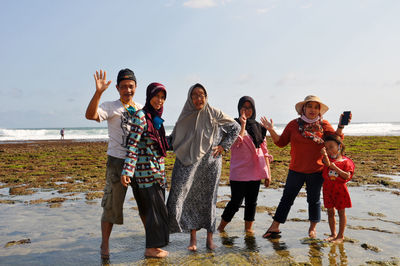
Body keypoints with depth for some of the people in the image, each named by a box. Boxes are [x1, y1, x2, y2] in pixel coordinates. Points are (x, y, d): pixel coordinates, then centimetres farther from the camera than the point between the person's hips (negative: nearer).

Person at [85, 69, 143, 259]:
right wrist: (98, 92, -34)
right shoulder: (111, 107, -3)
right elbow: (90, 115, -22)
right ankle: (105, 245, 17)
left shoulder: (141, 109, 12)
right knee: (111, 204, 1)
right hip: (117, 161, -4)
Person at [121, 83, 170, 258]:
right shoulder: (140, 116, -13)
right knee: (155, 208, -2)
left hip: (158, 170, 9)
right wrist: (127, 171, -24)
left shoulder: (156, 118, 13)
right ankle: (151, 248, 10)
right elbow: (132, 145, -19)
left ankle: (154, 245, 25)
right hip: (147, 170, -9)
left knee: (157, 208, 14)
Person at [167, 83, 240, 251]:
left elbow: (235, 127, 7)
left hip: (210, 163, -1)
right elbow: (174, 139, 16)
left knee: (208, 199, 5)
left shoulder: (214, 114, -1)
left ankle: (209, 238, 15)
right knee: (190, 198, -1)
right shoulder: (185, 117, 6)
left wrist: (223, 146, 0)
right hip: (189, 164, 2)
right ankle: (193, 238, 9)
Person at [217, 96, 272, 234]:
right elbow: (235, 143, -20)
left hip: (255, 172, 5)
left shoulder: (258, 127, 13)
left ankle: (248, 229, 22)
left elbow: (264, 151, 13)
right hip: (239, 172, -5)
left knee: (252, 202, 10)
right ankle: (221, 228, 16)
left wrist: (268, 173, 10)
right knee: (236, 202, -1)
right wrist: (243, 124, -18)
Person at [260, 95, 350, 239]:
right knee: (287, 198, 5)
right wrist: (271, 130, -10)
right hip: (296, 170, 0)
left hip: (316, 170, 0)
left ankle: (313, 227, 31)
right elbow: (281, 142, 4)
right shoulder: (294, 124, 1)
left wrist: (340, 126, -22)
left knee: (314, 199, 13)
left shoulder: (323, 124, 1)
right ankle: (275, 227, 13)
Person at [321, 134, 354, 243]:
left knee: (341, 212, 7)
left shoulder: (346, 161, -6)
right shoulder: (327, 158, 1)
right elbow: (327, 163, -23)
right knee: (330, 212, 11)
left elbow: (347, 176, -16)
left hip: (340, 190, -3)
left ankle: (341, 235, 17)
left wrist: (334, 167, -21)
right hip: (328, 189, 3)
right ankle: (333, 234, 25)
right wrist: (325, 155, -41)